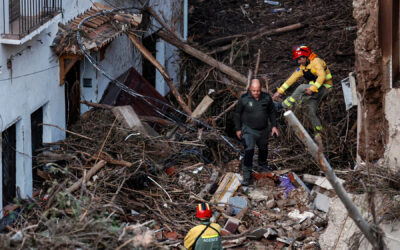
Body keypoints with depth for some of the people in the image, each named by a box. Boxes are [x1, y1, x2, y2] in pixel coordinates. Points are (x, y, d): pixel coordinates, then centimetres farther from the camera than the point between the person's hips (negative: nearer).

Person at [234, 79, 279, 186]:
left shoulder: (266, 98, -9)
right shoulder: (244, 99, -18)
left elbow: (271, 112, 7)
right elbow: (237, 114, -5)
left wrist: (274, 126, 3)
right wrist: (238, 129, -1)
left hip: (263, 130, 4)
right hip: (249, 130, -4)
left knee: (263, 149, 23)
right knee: (249, 151, -17)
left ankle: (262, 163, 54)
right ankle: (247, 176, -10)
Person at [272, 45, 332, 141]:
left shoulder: (316, 62, -17)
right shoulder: (302, 67, 9)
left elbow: (322, 76, -29)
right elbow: (292, 78, 9)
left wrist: (312, 88, -37)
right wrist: (280, 91, 4)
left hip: (323, 88, -9)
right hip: (315, 90, 9)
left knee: (301, 88, -26)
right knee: (311, 111, 4)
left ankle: (283, 105, -18)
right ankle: (318, 134, 11)